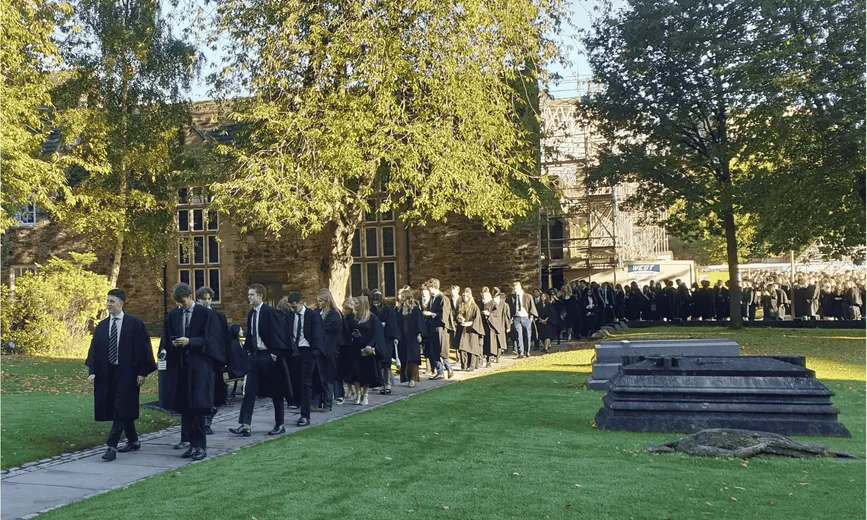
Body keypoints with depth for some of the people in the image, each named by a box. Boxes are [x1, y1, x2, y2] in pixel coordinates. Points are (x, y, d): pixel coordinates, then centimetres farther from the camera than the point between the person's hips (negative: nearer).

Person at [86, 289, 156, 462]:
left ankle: (112, 446, -7)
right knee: (122, 409, 12)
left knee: (121, 409, -9)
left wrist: (142, 372, -10)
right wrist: (92, 371, -5)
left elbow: (143, 348, -6)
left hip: (127, 373, -5)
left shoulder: (135, 323, -6)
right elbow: (94, 349, 6)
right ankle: (133, 441, 26)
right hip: (107, 372, 5)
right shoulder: (101, 326, 7)